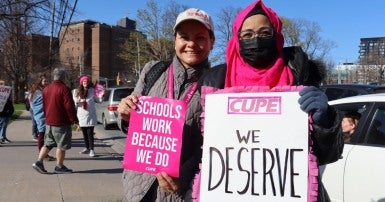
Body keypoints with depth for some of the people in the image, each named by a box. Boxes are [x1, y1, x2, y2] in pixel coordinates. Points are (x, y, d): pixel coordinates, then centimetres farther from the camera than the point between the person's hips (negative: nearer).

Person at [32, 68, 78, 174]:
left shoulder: (46, 89, 11)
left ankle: (39, 161, 8)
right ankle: (59, 166, 10)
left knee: (48, 143, 17)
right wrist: (74, 120, -10)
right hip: (61, 122, -7)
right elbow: (69, 106, -17)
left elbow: (44, 105, 18)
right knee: (61, 145, 3)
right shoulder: (64, 89, -14)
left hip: (49, 122, 8)